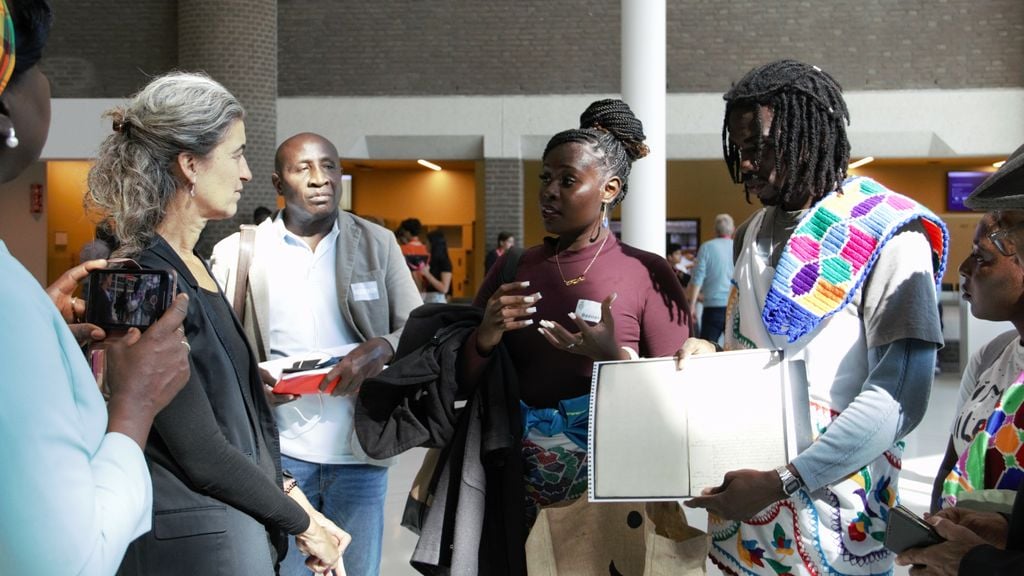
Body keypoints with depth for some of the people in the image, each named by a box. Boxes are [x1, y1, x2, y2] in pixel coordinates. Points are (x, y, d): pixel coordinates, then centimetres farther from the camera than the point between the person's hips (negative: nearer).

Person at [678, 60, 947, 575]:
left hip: (829, 519, -6)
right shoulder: (752, 236, 12)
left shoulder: (888, 237, -10)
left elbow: (899, 396, -18)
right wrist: (708, 357, 0)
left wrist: (780, 483, -22)